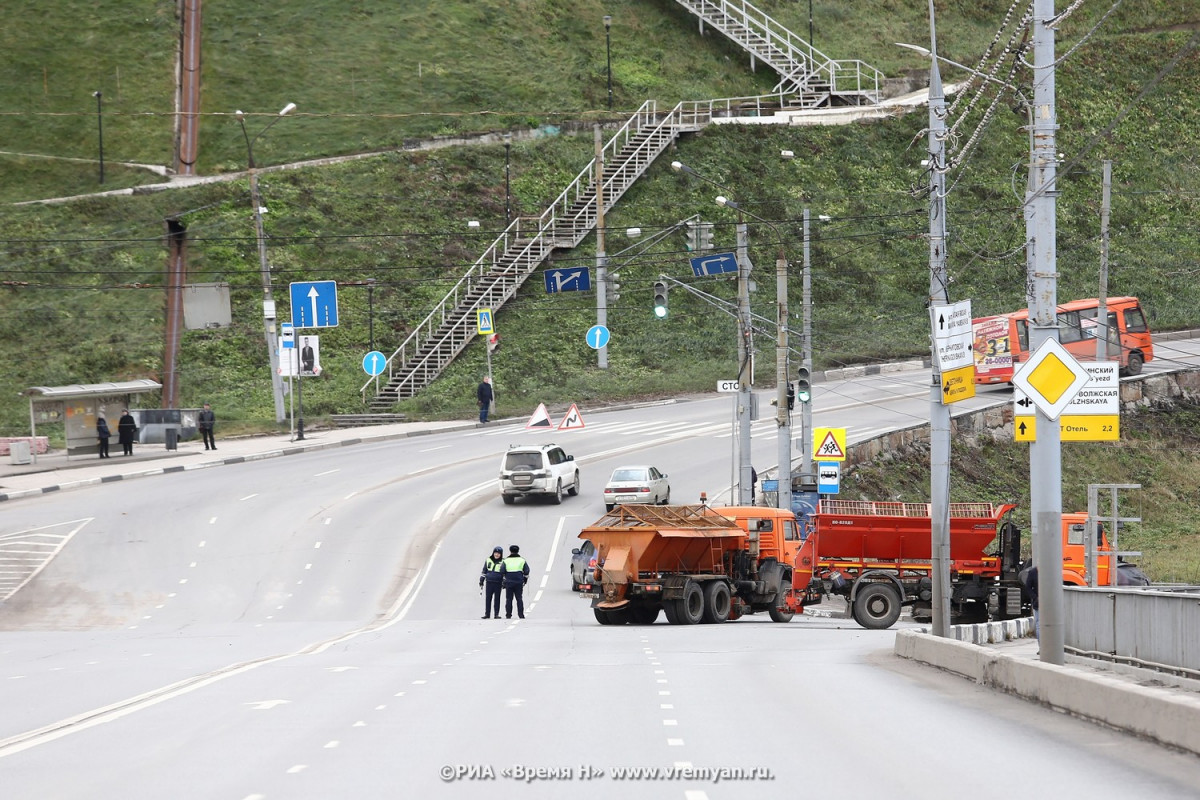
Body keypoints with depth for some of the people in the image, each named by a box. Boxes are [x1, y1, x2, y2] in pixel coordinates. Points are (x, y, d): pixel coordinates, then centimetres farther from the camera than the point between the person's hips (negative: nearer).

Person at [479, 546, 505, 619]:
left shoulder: (503, 562, 0)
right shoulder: (488, 560, 7)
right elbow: (484, 571, 13)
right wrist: (481, 581, 11)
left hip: (498, 583, -2)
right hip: (489, 582, 2)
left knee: (497, 599, 3)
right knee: (488, 598, 2)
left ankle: (496, 614, 9)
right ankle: (487, 614, 7)